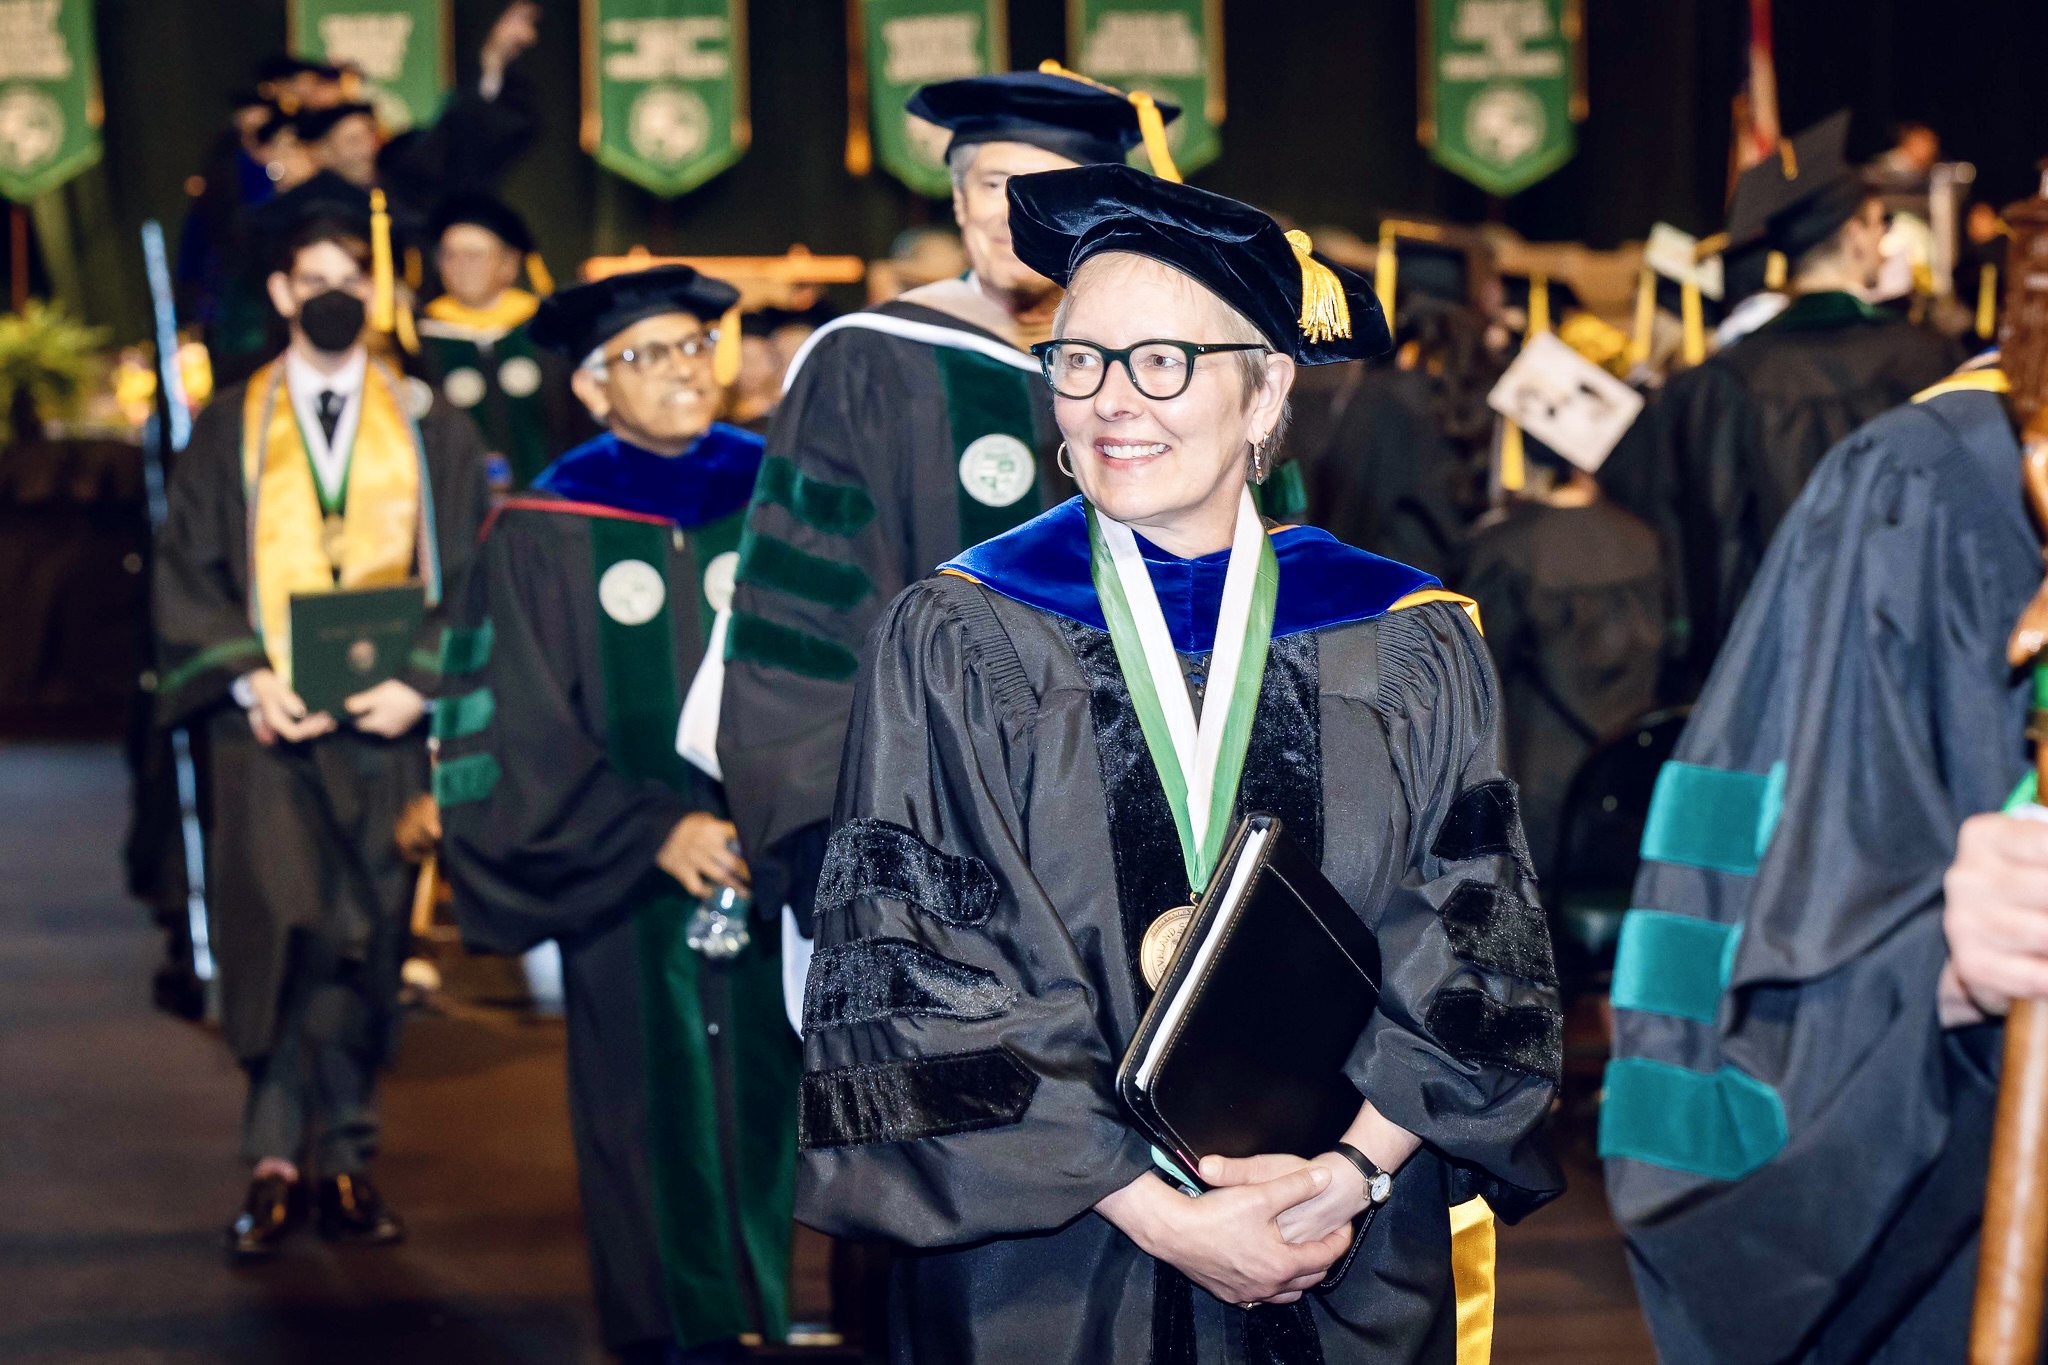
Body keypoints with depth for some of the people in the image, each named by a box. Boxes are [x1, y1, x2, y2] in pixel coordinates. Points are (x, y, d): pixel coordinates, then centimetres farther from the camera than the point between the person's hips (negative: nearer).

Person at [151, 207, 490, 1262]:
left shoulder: (429, 430, 10)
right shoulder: (228, 430, 9)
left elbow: (468, 571, 5)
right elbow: (187, 572, 5)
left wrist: (419, 682, -9)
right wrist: (245, 677, -11)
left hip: (387, 717, 1)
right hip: (268, 724, -1)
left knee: (369, 947, 3)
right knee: (286, 929, -13)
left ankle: (343, 1159, 13)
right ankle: (277, 1161, -4)